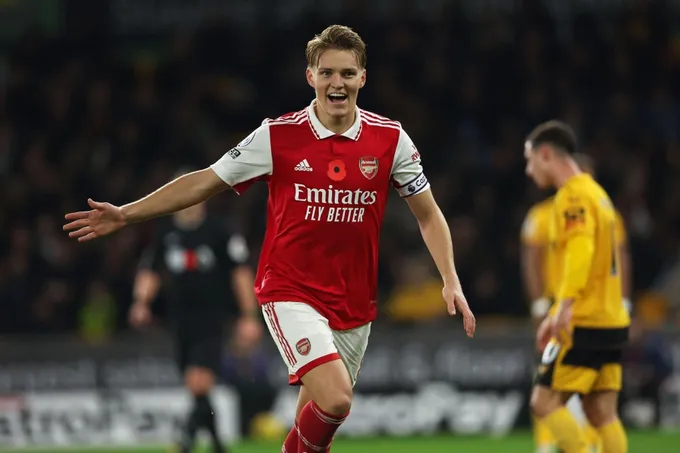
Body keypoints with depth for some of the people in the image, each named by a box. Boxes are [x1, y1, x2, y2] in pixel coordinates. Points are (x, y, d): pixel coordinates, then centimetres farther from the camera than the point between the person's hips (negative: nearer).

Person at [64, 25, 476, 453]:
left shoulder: (391, 139, -2)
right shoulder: (277, 136, -8)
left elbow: (428, 214, 8)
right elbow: (204, 183, 1)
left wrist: (451, 281, -4)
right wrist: (125, 214, -1)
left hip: (354, 304, 3)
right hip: (291, 293, -3)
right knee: (334, 399, -24)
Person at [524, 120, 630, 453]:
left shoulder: (573, 197, -11)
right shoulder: (595, 192, 20)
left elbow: (580, 250, -27)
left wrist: (566, 306, -37)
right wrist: (556, 315, 29)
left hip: (585, 325, -9)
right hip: (612, 322, 9)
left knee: (545, 402, -6)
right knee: (602, 413, 6)